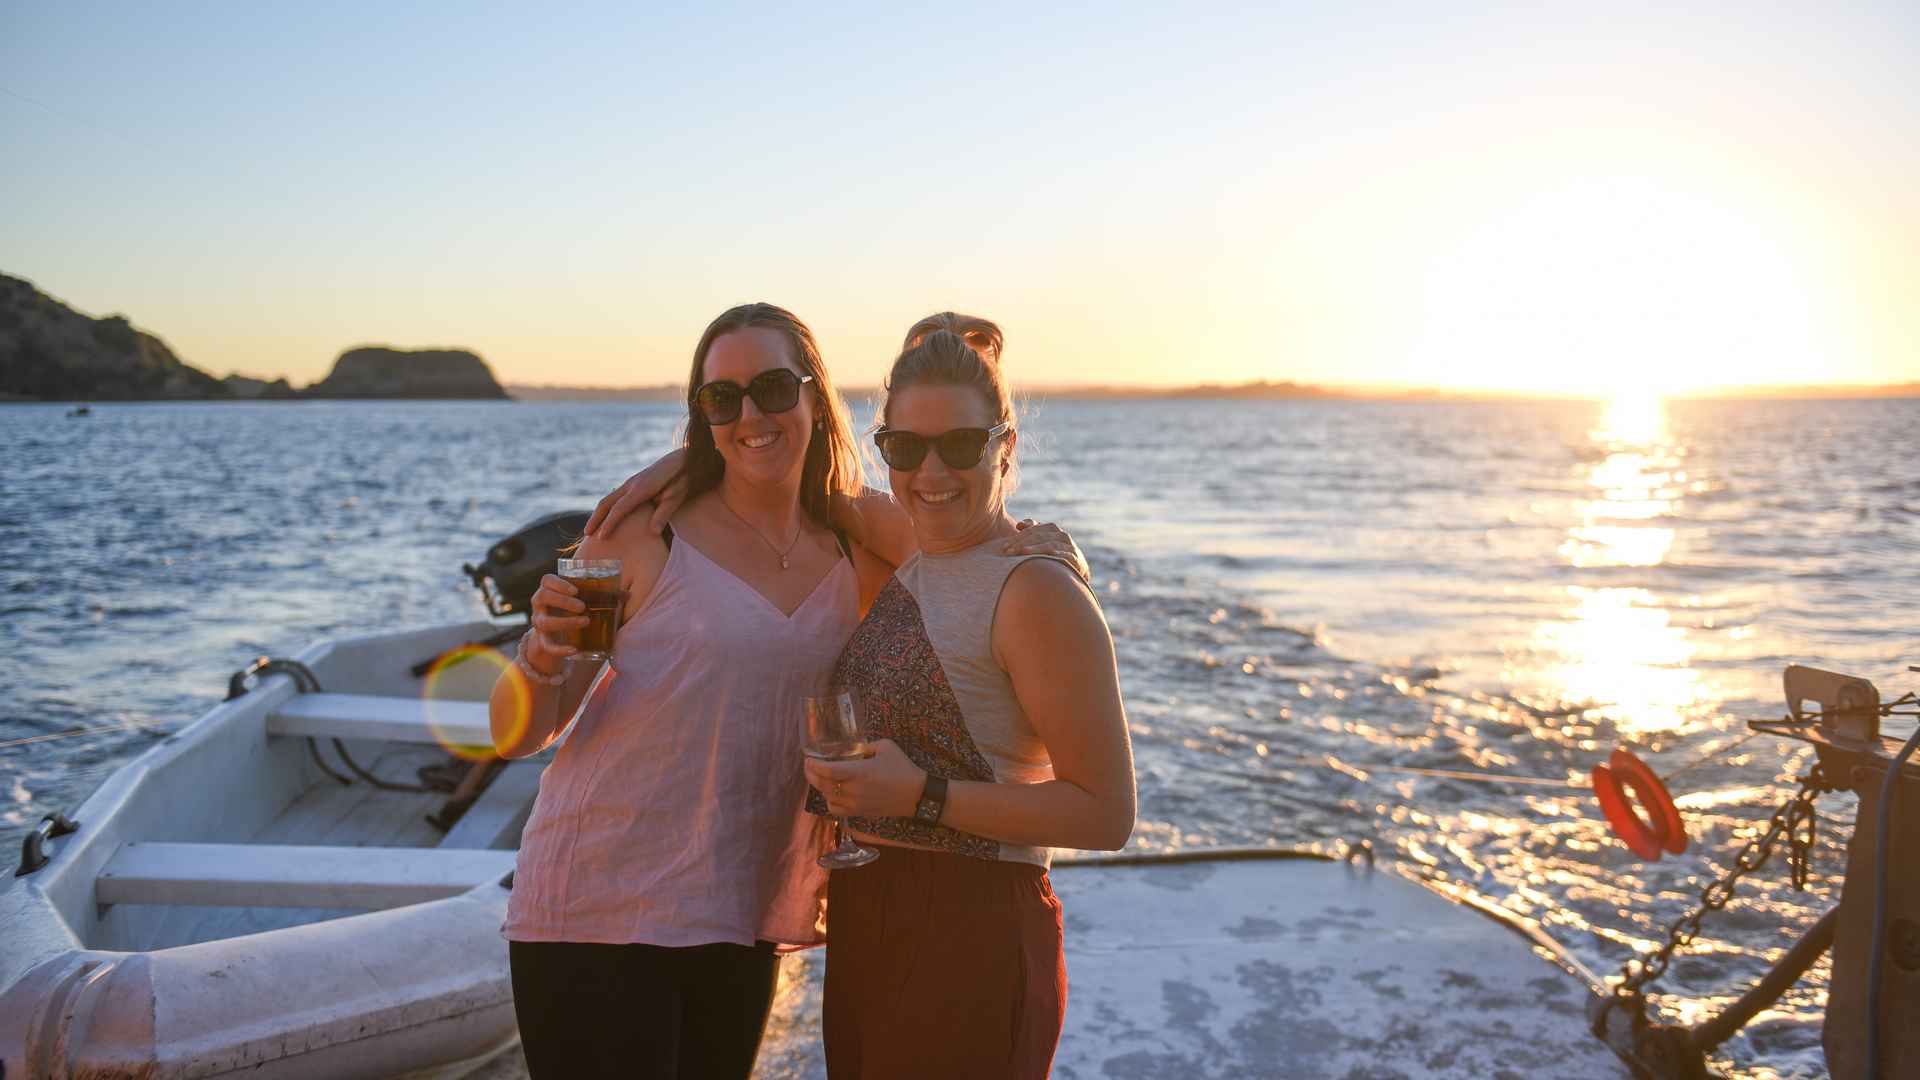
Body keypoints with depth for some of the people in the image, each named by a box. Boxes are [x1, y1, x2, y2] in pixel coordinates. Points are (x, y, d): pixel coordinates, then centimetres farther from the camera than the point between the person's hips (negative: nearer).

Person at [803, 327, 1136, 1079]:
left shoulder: (1036, 591, -16)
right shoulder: (904, 573, 8)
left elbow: (1106, 814, -18)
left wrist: (924, 795, -23)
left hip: (972, 939, -8)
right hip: (864, 931, 8)